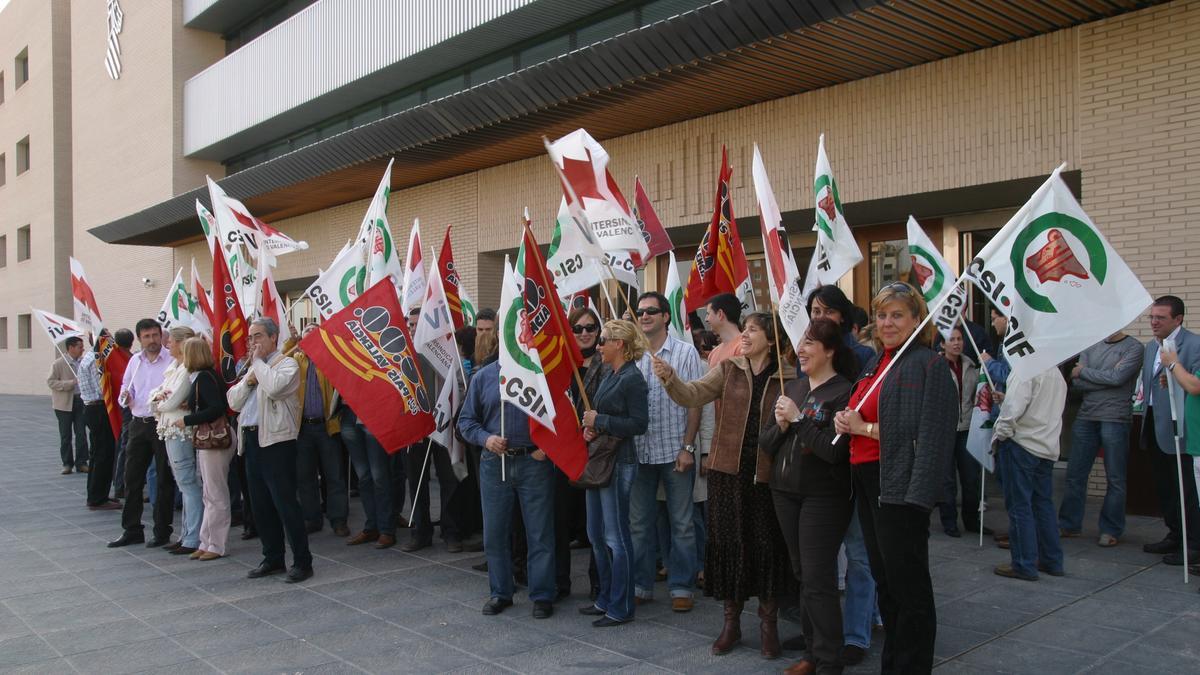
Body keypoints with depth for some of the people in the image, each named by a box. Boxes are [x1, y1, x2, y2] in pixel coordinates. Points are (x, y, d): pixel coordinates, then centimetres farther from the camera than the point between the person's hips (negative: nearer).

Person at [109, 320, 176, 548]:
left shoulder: (172, 361, -8)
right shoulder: (135, 361, 10)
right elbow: (126, 387, 17)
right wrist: (125, 397, -5)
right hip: (138, 424, 6)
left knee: (164, 479, 4)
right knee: (132, 478, 10)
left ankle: (162, 531, 14)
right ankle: (132, 530, 21)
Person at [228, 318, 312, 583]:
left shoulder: (287, 364, -5)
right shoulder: (254, 368, 19)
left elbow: (274, 387, -25)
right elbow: (234, 402, 14)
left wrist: (258, 362, -11)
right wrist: (247, 380, -3)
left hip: (276, 440, -8)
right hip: (252, 439, 8)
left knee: (285, 503, -7)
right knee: (260, 504, 12)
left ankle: (302, 561, 1)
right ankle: (273, 558, 23)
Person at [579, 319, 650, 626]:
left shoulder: (632, 378, -14)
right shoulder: (611, 375, 13)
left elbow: (639, 423, -21)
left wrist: (599, 421, -16)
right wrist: (590, 426, 1)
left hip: (619, 462, -10)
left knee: (616, 537, -1)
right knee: (596, 534, 16)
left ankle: (621, 608, 10)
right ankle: (605, 598, 29)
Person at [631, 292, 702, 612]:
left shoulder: (685, 352, -1)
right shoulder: (632, 356, 6)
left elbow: (694, 402, -4)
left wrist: (688, 447, -10)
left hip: (675, 451, -3)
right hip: (640, 451, 3)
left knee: (681, 522, 6)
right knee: (639, 522, 10)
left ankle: (681, 587, 17)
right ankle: (641, 585, 22)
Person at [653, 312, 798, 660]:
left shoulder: (788, 377, -1)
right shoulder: (728, 369, 4)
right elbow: (692, 395, -7)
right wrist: (669, 378, -25)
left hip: (766, 474, -1)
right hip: (727, 471, 2)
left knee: (767, 546, 5)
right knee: (727, 543, 7)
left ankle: (769, 624, 23)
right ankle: (731, 621, 23)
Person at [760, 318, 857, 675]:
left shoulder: (843, 392, -11)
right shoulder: (792, 388, 10)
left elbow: (834, 449, -21)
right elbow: (765, 442, 9)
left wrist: (798, 419, -18)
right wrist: (781, 425, -10)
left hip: (824, 495, -7)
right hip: (786, 490, 7)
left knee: (818, 579, -4)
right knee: (801, 575, 14)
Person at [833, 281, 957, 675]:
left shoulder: (928, 365, -11)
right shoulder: (875, 363, 15)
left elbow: (931, 435, -20)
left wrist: (864, 428, -19)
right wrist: (847, 422, 2)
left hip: (899, 486, -9)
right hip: (866, 481, 9)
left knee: (907, 584, 3)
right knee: (884, 581, 17)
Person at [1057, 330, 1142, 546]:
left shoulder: (1133, 347, -1)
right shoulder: (1091, 346, 12)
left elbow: (1117, 378, -15)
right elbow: (1077, 383, 2)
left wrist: (1083, 371, -4)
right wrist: (1106, 378, -11)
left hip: (1115, 420, -5)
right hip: (1085, 417, 5)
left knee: (1115, 479, 4)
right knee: (1075, 474, 9)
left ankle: (1111, 530, 14)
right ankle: (1068, 525, 19)